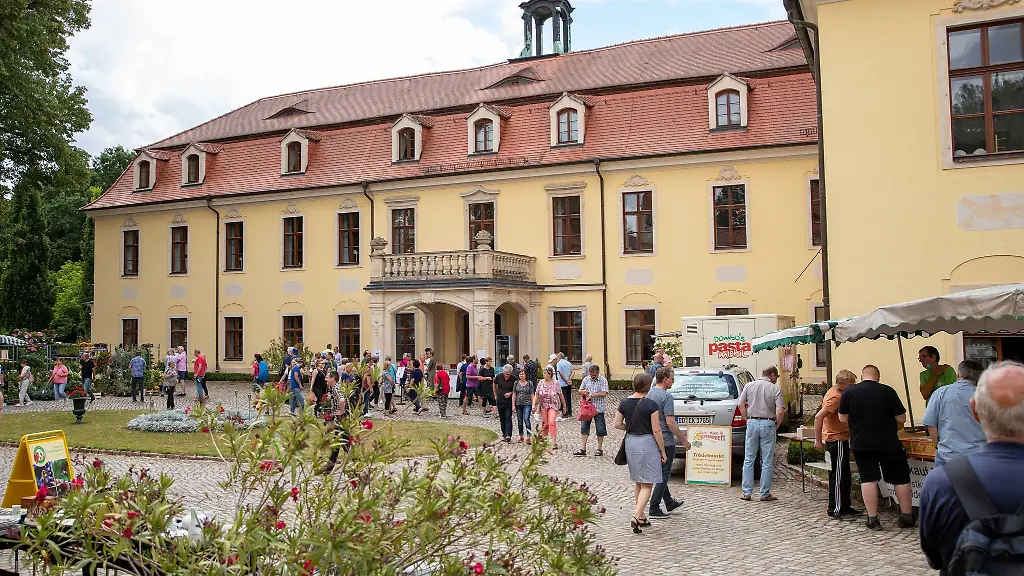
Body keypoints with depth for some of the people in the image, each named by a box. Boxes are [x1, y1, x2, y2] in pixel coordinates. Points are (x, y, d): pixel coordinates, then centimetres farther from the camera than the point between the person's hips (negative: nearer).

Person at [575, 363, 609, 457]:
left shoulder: (603, 380, -6)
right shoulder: (586, 379, 6)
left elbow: (604, 393, -15)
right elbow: (580, 391, 12)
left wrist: (592, 395, -17)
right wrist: (583, 392, -11)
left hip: (598, 408, -4)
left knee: (600, 429, 4)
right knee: (584, 427, 1)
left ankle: (600, 449, 17)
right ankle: (583, 449, 5)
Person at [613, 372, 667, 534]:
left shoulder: (624, 403, 1)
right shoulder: (650, 404, -13)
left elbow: (617, 424, 4)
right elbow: (656, 430, -12)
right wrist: (663, 452, -4)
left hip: (630, 442, 6)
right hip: (647, 443, -6)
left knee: (638, 482, 19)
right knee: (647, 484, 0)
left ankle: (641, 517, 25)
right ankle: (636, 516, -13)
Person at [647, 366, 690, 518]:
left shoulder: (649, 394, 7)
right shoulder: (666, 396, -18)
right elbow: (670, 422, -21)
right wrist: (684, 440, -13)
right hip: (665, 441, -9)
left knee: (661, 473, 18)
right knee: (663, 475, -1)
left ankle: (669, 503, 31)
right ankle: (654, 509, 0)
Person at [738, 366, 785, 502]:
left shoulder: (749, 386, 3)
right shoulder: (775, 389, -5)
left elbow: (741, 404, 1)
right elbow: (780, 411, -12)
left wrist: (747, 419, 10)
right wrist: (776, 425, 2)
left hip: (752, 423, 2)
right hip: (768, 424, -2)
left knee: (749, 460, 9)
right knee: (767, 462, 6)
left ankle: (747, 492, 10)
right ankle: (765, 494, 10)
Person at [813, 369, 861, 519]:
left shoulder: (835, 392, 9)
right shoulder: (835, 397, -21)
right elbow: (818, 417, -28)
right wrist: (818, 441, -24)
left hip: (840, 439, 10)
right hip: (837, 440, -10)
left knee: (844, 475, 16)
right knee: (839, 476, -6)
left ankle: (845, 507, 24)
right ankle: (835, 510, -2)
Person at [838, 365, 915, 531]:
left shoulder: (849, 392, -4)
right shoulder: (888, 392, -7)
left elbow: (842, 418, 2)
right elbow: (901, 419, -4)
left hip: (861, 444, 1)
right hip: (889, 444, -1)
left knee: (868, 479, 6)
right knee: (900, 478, 12)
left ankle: (873, 519, 5)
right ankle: (907, 516, 20)